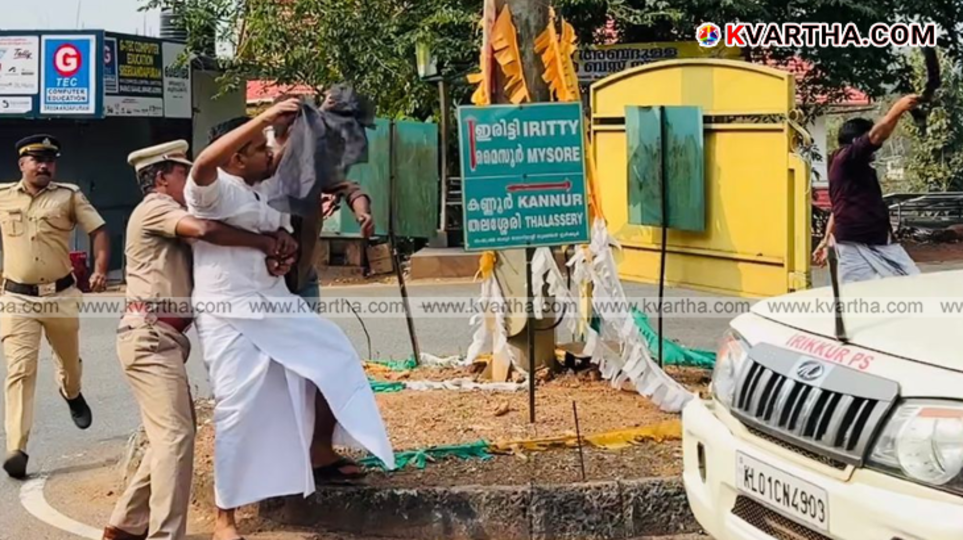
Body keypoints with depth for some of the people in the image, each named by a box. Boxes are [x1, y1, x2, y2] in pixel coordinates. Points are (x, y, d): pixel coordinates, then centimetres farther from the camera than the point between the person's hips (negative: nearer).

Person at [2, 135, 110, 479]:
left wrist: (101, 270, -18)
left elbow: (98, 230, -4)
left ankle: (72, 395, 57)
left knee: (69, 360, 21)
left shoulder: (69, 196, 0)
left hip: (61, 295, 1)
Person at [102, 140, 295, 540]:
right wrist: (266, 242, -14)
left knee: (172, 433, 12)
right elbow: (205, 230, -24)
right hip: (150, 336, -10)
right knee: (175, 435, -15)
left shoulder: (174, 220, 25)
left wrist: (269, 260, -4)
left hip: (164, 338, 10)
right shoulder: (154, 208, -5)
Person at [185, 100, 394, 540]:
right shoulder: (211, 190, -10)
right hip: (227, 316, -8)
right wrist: (264, 118, -35)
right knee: (238, 409, -6)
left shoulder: (269, 194, 15)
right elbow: (204, 163, -34)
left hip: (274, 306, 8)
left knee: (334, 356, 7)